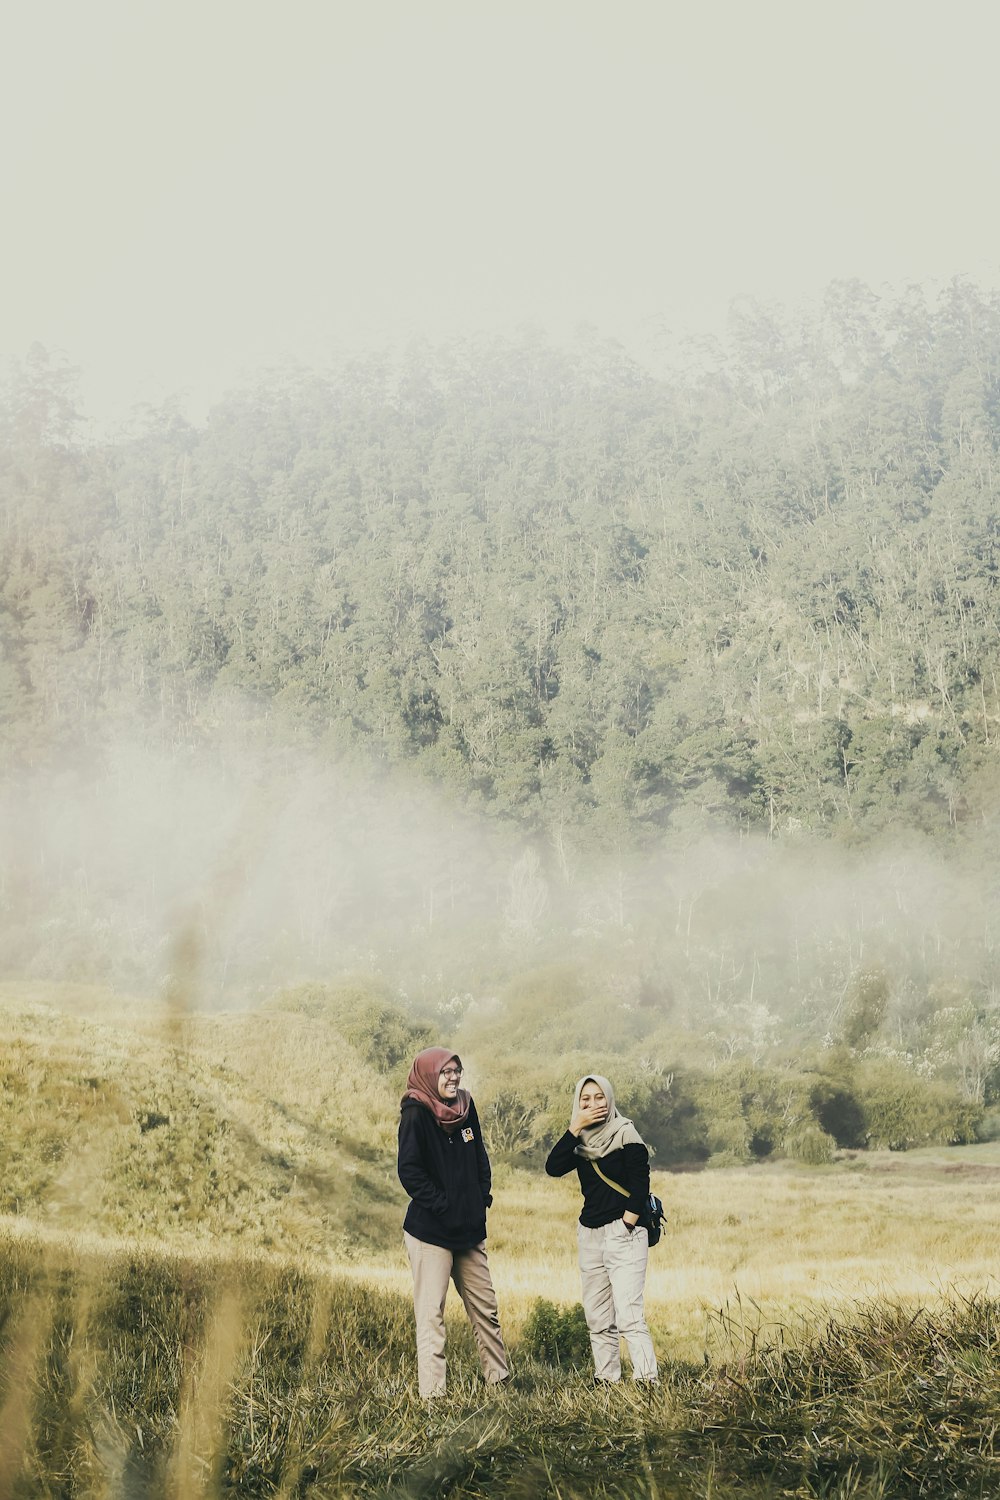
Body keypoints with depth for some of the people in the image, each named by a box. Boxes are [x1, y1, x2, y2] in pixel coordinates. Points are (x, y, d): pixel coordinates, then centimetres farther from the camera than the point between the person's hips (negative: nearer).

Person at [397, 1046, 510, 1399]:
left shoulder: (464, 1106, 7)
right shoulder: (415, 1114, -13)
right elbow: (408, 1171, -20)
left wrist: (482, 1196, 5)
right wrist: (442, 1205, -18)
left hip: (469, 1229, 7)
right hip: (430, 1231, -7)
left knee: (485, 1307, 12)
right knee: (431, 1313, -4)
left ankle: (499, 1378, 23)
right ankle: (432, 1393, -2)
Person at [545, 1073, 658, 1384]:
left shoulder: (625, 1134, -5)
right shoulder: (581, 1141, 10)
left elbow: (640, 1183, -10)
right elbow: (553, 1167, -5)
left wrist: (627, 1223, -16)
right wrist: (575, 1127, -10)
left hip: (624, 1233, -7)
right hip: (589, 1235, 7)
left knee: (629, 1317, -15)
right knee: (598, 1320, 8)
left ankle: (647, 1382, -18)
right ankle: (606, 1381, 14)